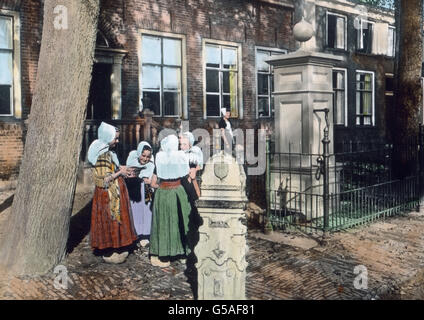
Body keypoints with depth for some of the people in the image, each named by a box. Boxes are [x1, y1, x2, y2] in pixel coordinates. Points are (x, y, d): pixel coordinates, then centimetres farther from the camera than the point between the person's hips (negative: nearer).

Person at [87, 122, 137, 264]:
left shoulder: (109, 152, 8)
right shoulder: (102, 155, -21)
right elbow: (103, 180, -23)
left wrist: (120, 169, 6)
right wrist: (119, 173, -17)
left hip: (114, 194, 9)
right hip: (107, 195, -9)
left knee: (115, 221, 16)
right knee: (109, 221, 1)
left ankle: (115, 248, 27)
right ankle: (108, 253, 13)